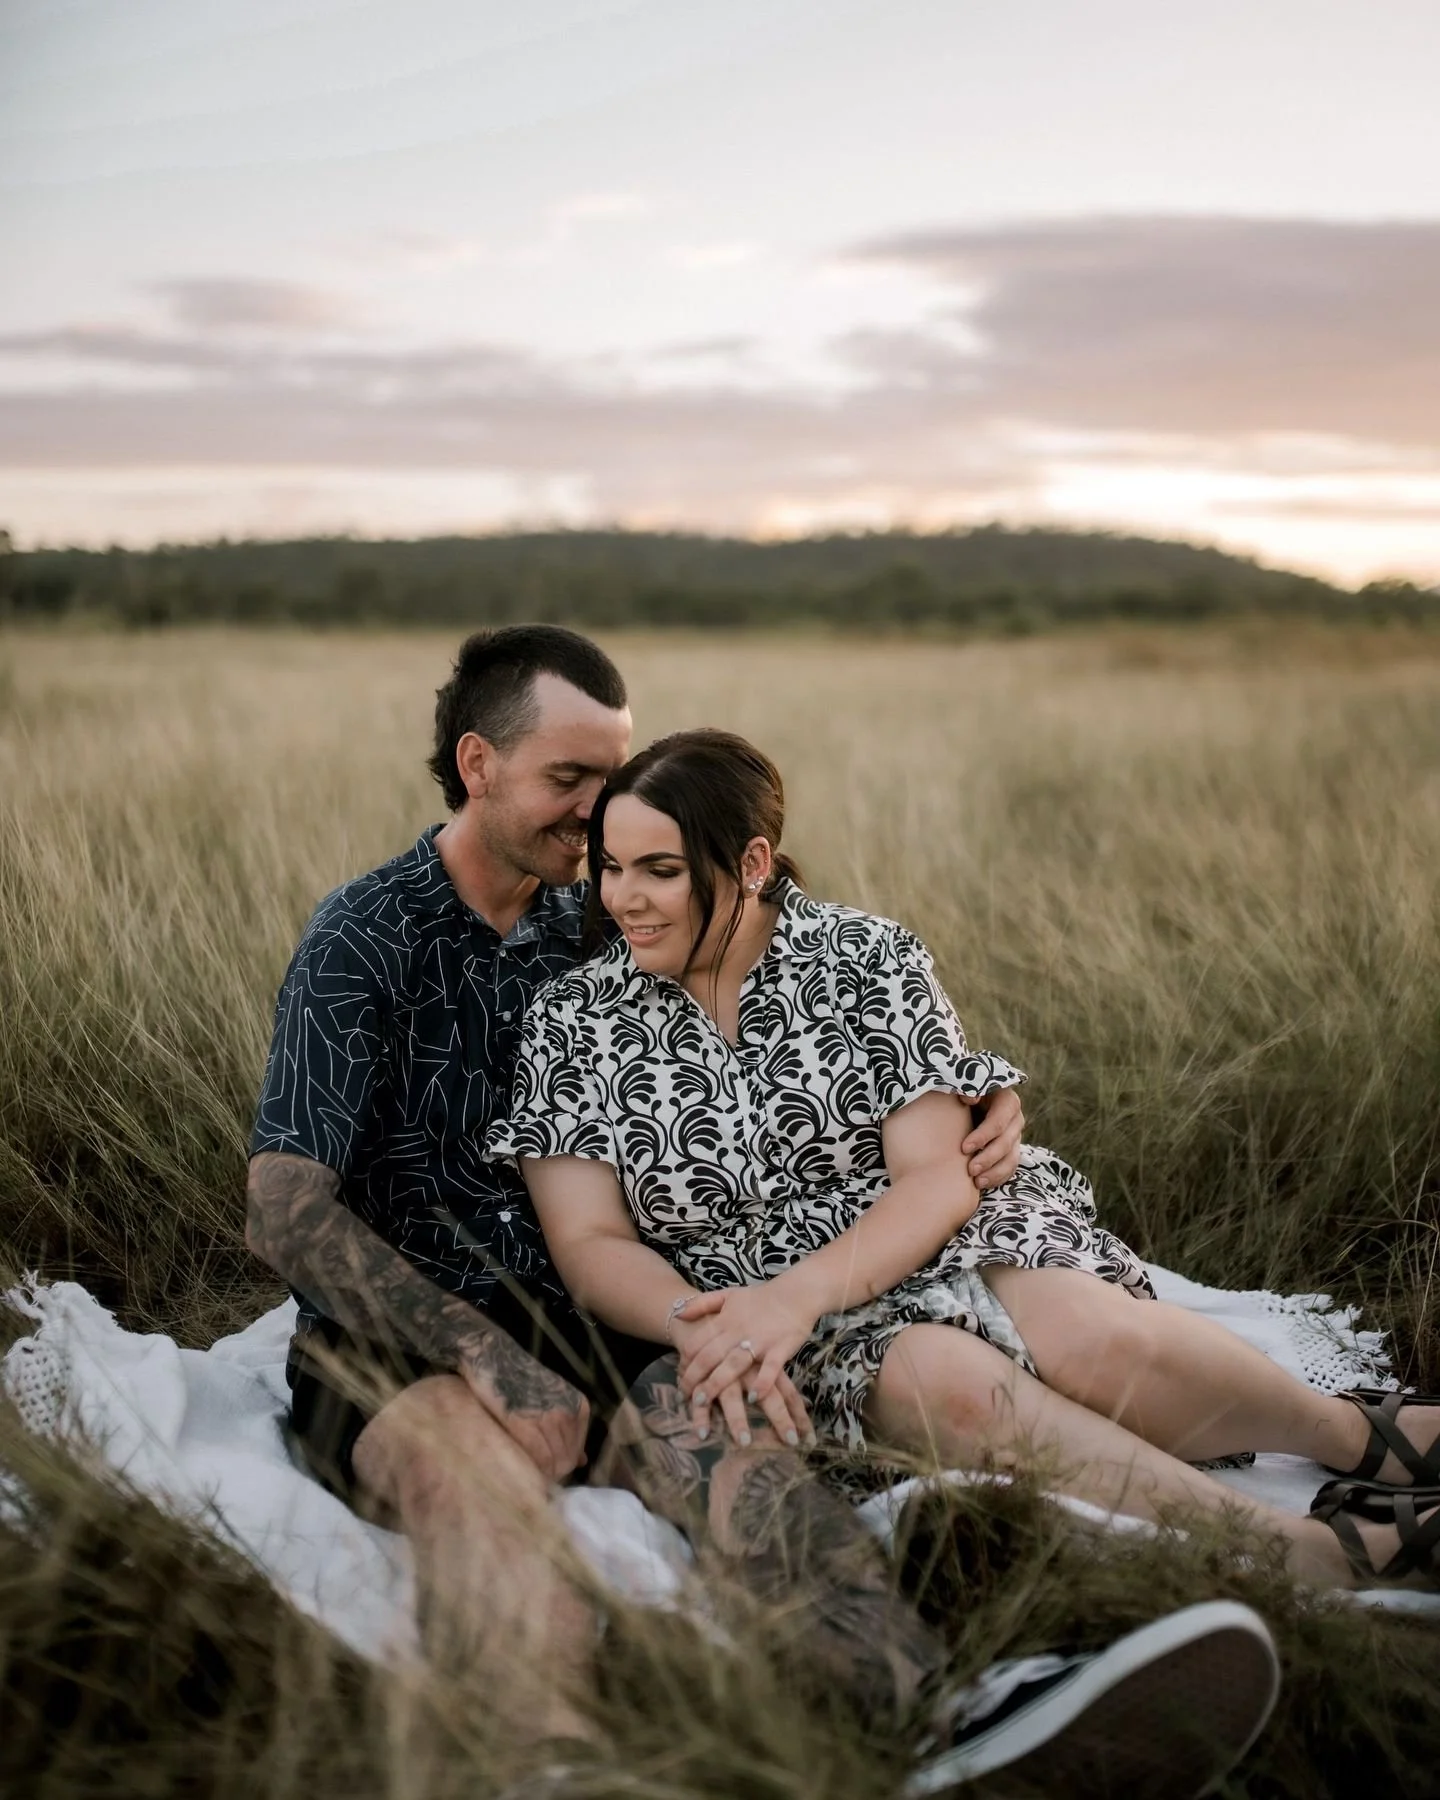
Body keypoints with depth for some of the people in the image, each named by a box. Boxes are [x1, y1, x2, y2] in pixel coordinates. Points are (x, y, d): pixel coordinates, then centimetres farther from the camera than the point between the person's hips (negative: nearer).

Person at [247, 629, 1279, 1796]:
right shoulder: (364, 942, -3)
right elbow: (289, 1214, -11)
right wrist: (492, 1362, -24)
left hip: (574, 1324, 3)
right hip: (396, 1344, -3)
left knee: (712, 1423, -32)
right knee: (470, 1460, -40)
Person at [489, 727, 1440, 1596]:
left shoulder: (865, 959, -2)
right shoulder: (572, 1023, 1)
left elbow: (942, 1175, -9)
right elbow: (592, 1244, -2)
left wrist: (798, 1293, -24)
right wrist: (701, 1322, -24)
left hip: (946, 1240, 0)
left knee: (1083, 1332, -33)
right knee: (939, 1381, -34)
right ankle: (1319, 1552, -30)